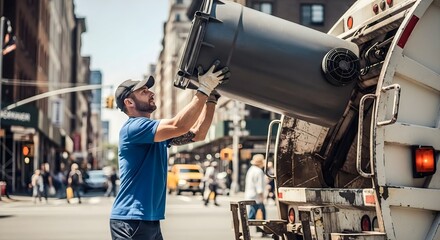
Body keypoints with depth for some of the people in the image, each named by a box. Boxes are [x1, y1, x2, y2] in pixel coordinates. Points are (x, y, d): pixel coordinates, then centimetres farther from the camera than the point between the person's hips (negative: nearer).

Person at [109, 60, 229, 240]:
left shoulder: (156, 131, 16)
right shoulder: (133, 127, -13)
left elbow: (197, 133, 14)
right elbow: (179, 126, -25)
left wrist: (211, 97, 5)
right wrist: (204, 89, -21)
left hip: (151, 221, 10)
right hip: (130, 221, -10)